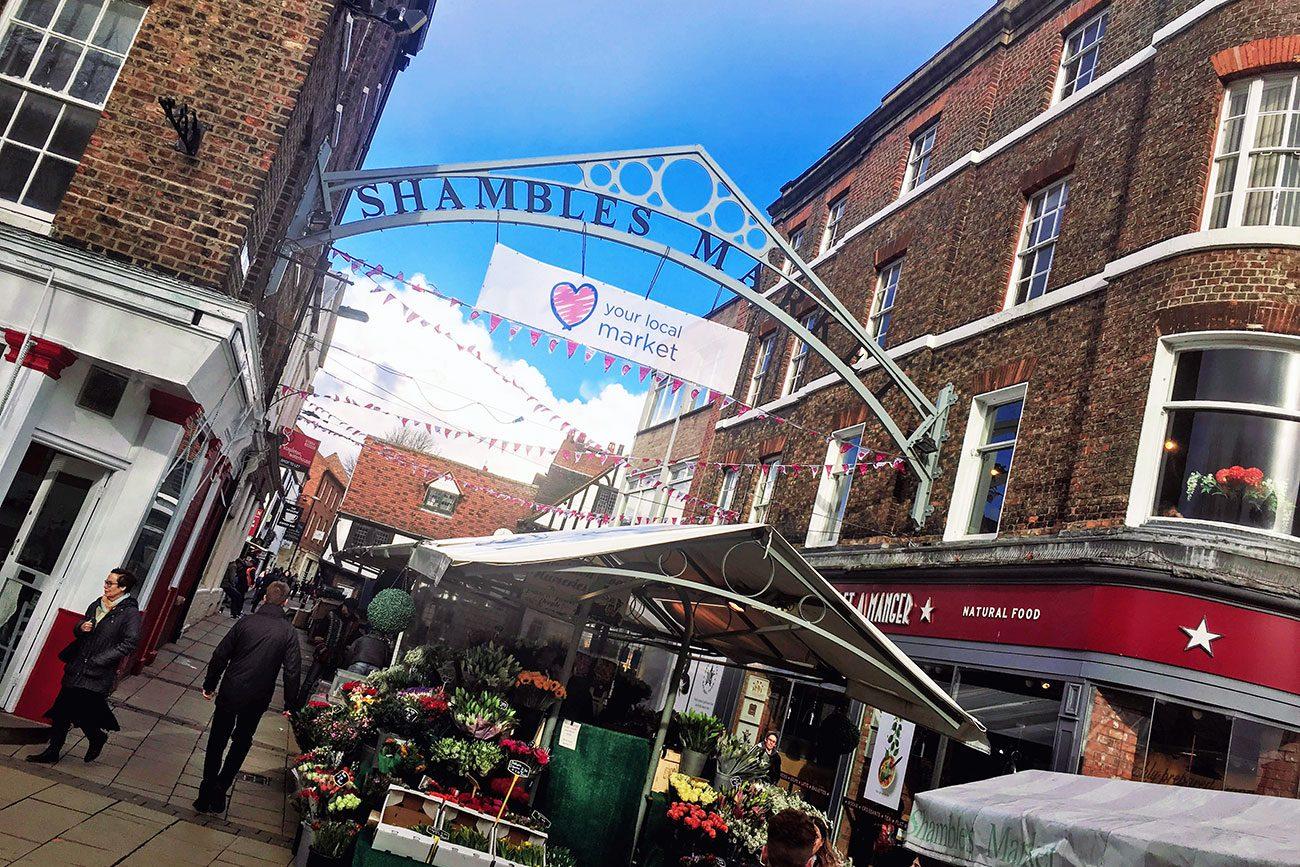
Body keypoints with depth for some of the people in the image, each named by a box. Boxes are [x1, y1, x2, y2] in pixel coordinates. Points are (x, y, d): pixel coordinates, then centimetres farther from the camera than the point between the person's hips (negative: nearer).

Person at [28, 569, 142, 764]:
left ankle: (98, 738, 18)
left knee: (79, 711, -9)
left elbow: (129, 643, -17)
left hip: (98, 674, -7)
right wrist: (80, 628, -3)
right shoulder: (97, 605, 11)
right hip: (77, 667, 7)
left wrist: (98, 660, -18)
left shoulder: (130, 613, -11)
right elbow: (77, 632, 22)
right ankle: (52, 752, 22)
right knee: (62, 709, 9)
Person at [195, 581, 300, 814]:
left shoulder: (247, 621, -5)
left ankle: (206, 796, 17)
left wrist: (209, 685, 10)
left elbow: (220, 656, -2)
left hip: (230, 693, 0)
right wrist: (290, 704, 0)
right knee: (241, 742, 20)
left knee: (217, 742, 15)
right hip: (257, 699, 0)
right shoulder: (289, 631, -8)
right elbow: (292, 671, -10)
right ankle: (219, 790, 15)